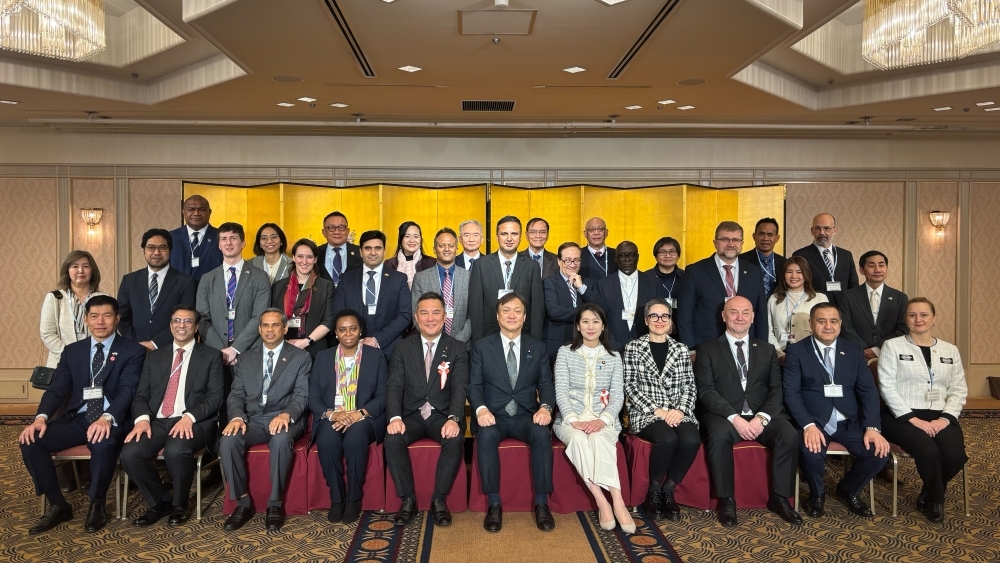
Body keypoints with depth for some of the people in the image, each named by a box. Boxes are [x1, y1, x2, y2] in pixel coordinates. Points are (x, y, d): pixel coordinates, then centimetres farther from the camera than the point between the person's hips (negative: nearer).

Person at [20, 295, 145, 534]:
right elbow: (57, 389, 6)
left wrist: (107, 418, -32)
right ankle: (58, 505, -3)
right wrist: (41, 417, -15)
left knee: (103, 443, -37)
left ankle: (97, 505, -11)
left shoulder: (133, 351, 0)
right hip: (77, 419, 5)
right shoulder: (72, 351, 15)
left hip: (112, 421, -5)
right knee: (30, 441, -19)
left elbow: (127, 391, -13)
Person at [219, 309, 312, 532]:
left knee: (281, 440, -37)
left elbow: (301, 395, -4)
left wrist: (286, 415, -25)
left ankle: (275, 504, -21)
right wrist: (237, 417, -13)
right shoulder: (246, 358, 16)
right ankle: (243, 502, -11)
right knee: (228, 441, -28)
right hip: (252, 419, 3)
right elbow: (236, 395, 9)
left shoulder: (301, 357, 6)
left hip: (284, 419, -3)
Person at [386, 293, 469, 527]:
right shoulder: (403, 347, 7)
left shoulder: (457, 348, 3)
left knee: (456, 439, -32)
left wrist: (453, 419, -27)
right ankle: (408, 500, -12)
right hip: (411, 414, 1)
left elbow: (460, 387, -9)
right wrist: (395, 417, -22)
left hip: (443, 414, -1)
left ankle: (439, 500, -14)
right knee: (392, 439, -28)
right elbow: (394, 386, -3)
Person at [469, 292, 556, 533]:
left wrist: (545, 407, -16)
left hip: (526, 415, 1)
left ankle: (541, 503, -22)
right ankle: (494, 504, -25)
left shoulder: (537, 348, 12)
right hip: (494, 415, -1)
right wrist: (480, 409, -20)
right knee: (486, 435, -35)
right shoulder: (481, 346, 7)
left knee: (542, 433, -32)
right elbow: (474, 385, 1)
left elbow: (546, 384, 6)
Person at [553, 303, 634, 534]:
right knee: (578, 438, -35)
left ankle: (616, 502, -38)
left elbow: (618, 396, 3)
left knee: (599, 438, -35)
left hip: (603, 420, 1)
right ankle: (603, 502, -33)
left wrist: (603, 420, -17)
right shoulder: (565, 352, 7)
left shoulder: (613, 357, 11)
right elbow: (561, 391, -2)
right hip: (570, 419, 0)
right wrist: (573, 420, -18)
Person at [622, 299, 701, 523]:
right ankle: (653, 492, -8)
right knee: (668, 438, -34)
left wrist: (681, 409, -11)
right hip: (645, 412, -3)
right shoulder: (633, 347, 5)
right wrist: (656, 410, -13)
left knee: (692, 440, -30)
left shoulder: (681, 349, 14)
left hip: (678, 412, 3)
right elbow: (630, 386, -2)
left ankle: (668, 491, -7)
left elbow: (690, 386, 8)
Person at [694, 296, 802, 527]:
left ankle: (779, 498, -9)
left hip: (762, 416, 3)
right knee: (720, 435, -35)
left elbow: (777, 389, 6)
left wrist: (762, 417, -13)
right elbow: (706, 391, -4)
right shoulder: (707, 349, 7)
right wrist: (734, 417, -19)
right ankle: (726, 500, -19)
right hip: (724, 415, -3)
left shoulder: (767, 350, 17)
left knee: (790, 435, -26)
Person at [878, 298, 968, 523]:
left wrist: (945, 418, -8)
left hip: (940, 417, 4)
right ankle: (936, 500, 0)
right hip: (902, 416, -3)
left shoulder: (950, 350, 15)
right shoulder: (892, 346, 2)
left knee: (955, 455, -25)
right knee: (928, 450, -31)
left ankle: (927, 496, 6)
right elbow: (887, 387, -6)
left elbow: (959, 390, 10)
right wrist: (913, 419, -15)